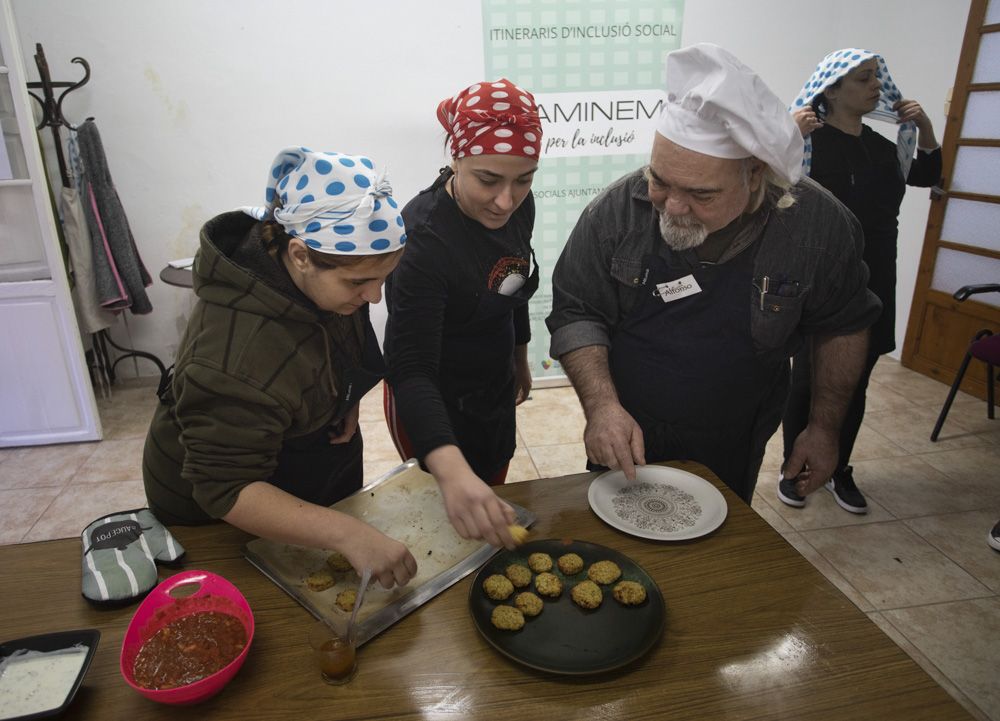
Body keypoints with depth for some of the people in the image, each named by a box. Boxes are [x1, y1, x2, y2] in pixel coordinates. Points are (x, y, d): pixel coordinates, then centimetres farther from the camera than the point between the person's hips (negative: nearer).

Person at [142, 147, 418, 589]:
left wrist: (346, 399, -15)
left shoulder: (325, 275, -17)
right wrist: (347, 534, -47)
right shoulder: (237, 357, -42)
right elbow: (226, 490, -36)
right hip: (218, 520, -6)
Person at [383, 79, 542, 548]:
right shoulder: (424, 237, -32)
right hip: (436, 406, -7)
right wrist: (452, 471, -53)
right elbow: (410, 369, -38)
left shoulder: (517, 204, -10)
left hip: (496, 391, 7)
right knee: (459, 529, 12)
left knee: (493, 501, 27)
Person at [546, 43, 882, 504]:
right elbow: (575, 312, -13)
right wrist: (602, 405, -27)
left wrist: (824, 426, -1)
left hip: (730, 451, 0)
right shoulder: (617, 210, -19)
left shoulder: (818, 224, -17)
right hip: (623, 438, 1)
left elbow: (841, 327, -2)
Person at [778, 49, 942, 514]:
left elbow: (926, 176, 23)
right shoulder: (810, 138, -10)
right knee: (807, 379, 3)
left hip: (873, 283, 6)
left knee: (854, 383, 12)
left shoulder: (880, 145, 10)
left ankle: (839, 471, 27)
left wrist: (925, 130, 10)